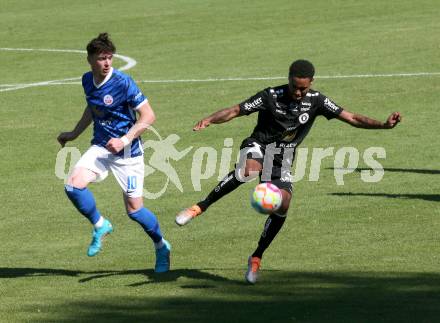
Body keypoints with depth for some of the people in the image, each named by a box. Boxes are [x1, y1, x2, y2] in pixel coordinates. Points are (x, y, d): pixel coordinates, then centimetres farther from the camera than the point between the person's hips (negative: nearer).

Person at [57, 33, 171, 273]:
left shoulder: (123, 83, -19)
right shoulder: (88, 80, 2)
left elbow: (148, 116, -17)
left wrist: (125, 140, -24)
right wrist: (74, 134, 24)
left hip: (127, 152, -5)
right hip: (100, 147, 5)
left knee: (134, 209, -2)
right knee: (74, 185, -18)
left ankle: (161, 246, 26)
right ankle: (100, 226, 7)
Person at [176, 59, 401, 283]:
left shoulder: (315, 101, -4)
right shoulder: (271, 96, -11)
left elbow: (351, 118, -5)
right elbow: (235, 111, -10)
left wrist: (384, 125, -16)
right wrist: (209, 120, -27)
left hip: (282, 159, 3)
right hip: (259, 146, -3)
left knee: (282, 206, -16)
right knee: (247, 171, -39)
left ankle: (256, 258, 1)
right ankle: (200, 207, -28)